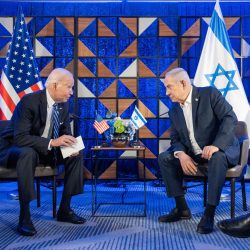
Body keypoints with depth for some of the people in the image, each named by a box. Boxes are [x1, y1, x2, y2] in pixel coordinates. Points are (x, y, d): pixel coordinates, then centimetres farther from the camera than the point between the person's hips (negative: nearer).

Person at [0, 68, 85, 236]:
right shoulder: (29, 101, -25)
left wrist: (70, 145, -17)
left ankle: (64, 209, -3)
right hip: (15, 150, -7)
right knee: (28, 154, -39)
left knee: (76, 154, -10)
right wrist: (52, 142, -40)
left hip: (45, 150, 7)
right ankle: (24, 216, -31)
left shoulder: (63, 104, -3)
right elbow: (20, 138, -32)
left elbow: (66, 132, 6)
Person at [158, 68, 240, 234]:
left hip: (223, 149, -6)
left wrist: (216, 145, -34)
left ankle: (209, 214, -30)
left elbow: (230, 118, -20)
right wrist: (181, 154, -20)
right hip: (193, 155, 6)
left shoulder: (210, 94, -10)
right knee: (164, 158, -7)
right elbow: (176, 139, 4)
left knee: (217, 157, -38)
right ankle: (182, 208, -3)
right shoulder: (174, 111, 7)